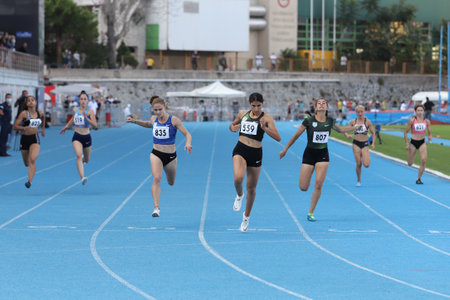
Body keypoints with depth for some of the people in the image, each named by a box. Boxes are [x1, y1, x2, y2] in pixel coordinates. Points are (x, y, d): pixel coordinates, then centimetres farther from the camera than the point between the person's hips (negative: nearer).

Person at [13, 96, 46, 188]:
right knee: (26, 163, 14)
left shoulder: (40, 113, 1)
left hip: (35, 139, 0)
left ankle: (29, 181, -29)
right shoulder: (24, 113, -8)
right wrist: (24, 128, -27)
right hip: (25, 138, 0)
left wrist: (43, 128, 28)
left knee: (32, 160, -23)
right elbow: (15, 126, -10)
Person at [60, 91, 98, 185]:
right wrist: (66, 127, 34)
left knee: (86, 160, 15)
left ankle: (83, 158, 55)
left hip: (86, 137, -1)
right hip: (77, 137, 1)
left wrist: (86, 117, -30)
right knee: (78, 155, -25)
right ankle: (82, 178, -35)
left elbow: (95, 125, -19)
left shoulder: (90, 111, -9)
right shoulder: (75, 109, 3)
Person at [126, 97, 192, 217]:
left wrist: (188, 143, -35)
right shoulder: (153, 119, 0)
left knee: (171, 183, 18)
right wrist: (135, 121, 13)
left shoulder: (173, 120, -12)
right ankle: (156, 207, -23)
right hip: (156, 154, 1)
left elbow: (187, 134, -14)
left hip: (170, 155, -1)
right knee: (157, 178, -22)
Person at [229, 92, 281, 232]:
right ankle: (239, 196, 8)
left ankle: (246, 216, 32)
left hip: (255, 153, -1)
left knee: (251, 188, 9)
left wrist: (264, 128, -27)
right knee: (238, 177, -27)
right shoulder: (242, 114, 6)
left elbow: (278, 138, -13)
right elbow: (232, 125, 25)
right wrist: (233, 128, 1)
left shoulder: (267, 118, -6)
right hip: (240, 150, 1)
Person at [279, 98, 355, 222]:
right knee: (303, 187, -5)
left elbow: (340, 129, 23)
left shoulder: (330, 121, 1)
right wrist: (285, 149, 4)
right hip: (309, 153, -2)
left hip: (323, 155, 2)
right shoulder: (309, 121, -10)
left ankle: (311, 213, 2)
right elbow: (296, 135, 0)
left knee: (318, 185, -10)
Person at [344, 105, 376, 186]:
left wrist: (373, 143, -9)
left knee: (366, 164, -13)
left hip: (365, 144, -1)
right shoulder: (353, 121, 2)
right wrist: (347, 135, -13)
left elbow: (373, 132, 2)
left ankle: (363, 158, 24)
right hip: (356, 144, 1)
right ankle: (358, 181, 16)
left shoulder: (367, 121, -4)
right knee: (358, 164, -3)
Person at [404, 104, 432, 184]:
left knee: (423, 160, -17)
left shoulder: (427, 121, 0)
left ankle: (419, 179, -4)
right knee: (410, 164, 3)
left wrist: (430, 137, -17)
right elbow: (406, 132, -2)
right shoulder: (412, 120, -7)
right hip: (413, 142, -1)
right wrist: (407, 144, -6)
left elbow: (430, 132, 7)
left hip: (422, 143, 1)